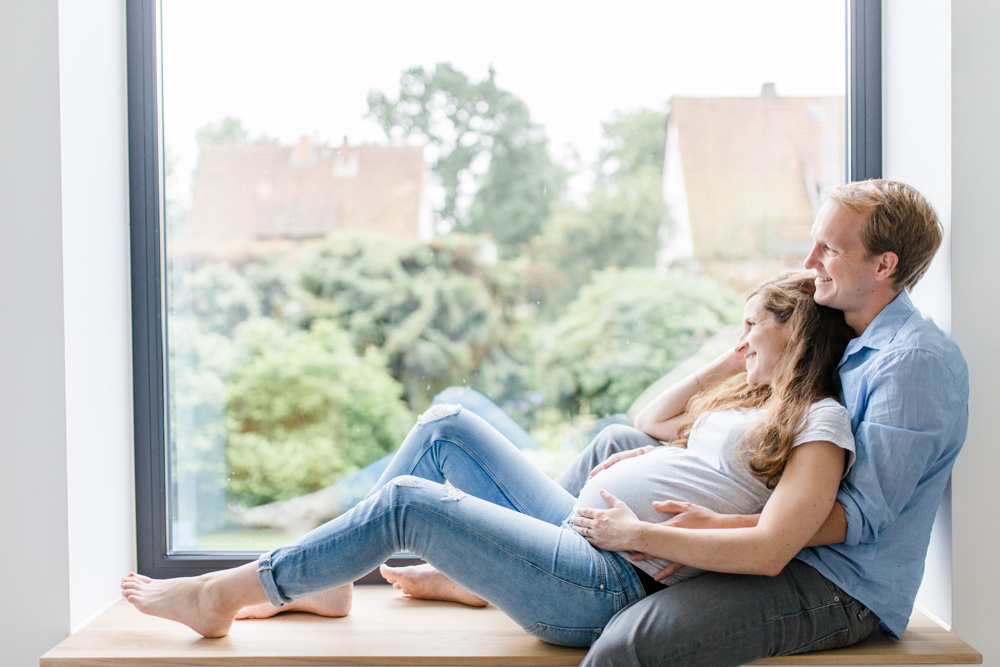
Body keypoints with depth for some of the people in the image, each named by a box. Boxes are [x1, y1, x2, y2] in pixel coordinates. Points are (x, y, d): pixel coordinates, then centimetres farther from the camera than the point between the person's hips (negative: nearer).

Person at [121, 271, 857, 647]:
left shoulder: (820, 422, -8)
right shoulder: (752, 402, 19)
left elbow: (768, 551, -22)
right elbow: (657, 419, 33)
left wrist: (641, 533, -21)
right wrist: (737, 356, 22)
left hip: (611, 586, -10)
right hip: (579, 533, 10)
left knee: (408, 499, -15)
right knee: (448, 424, 7)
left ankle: (224, 595, 2)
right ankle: (324, 582, 14)